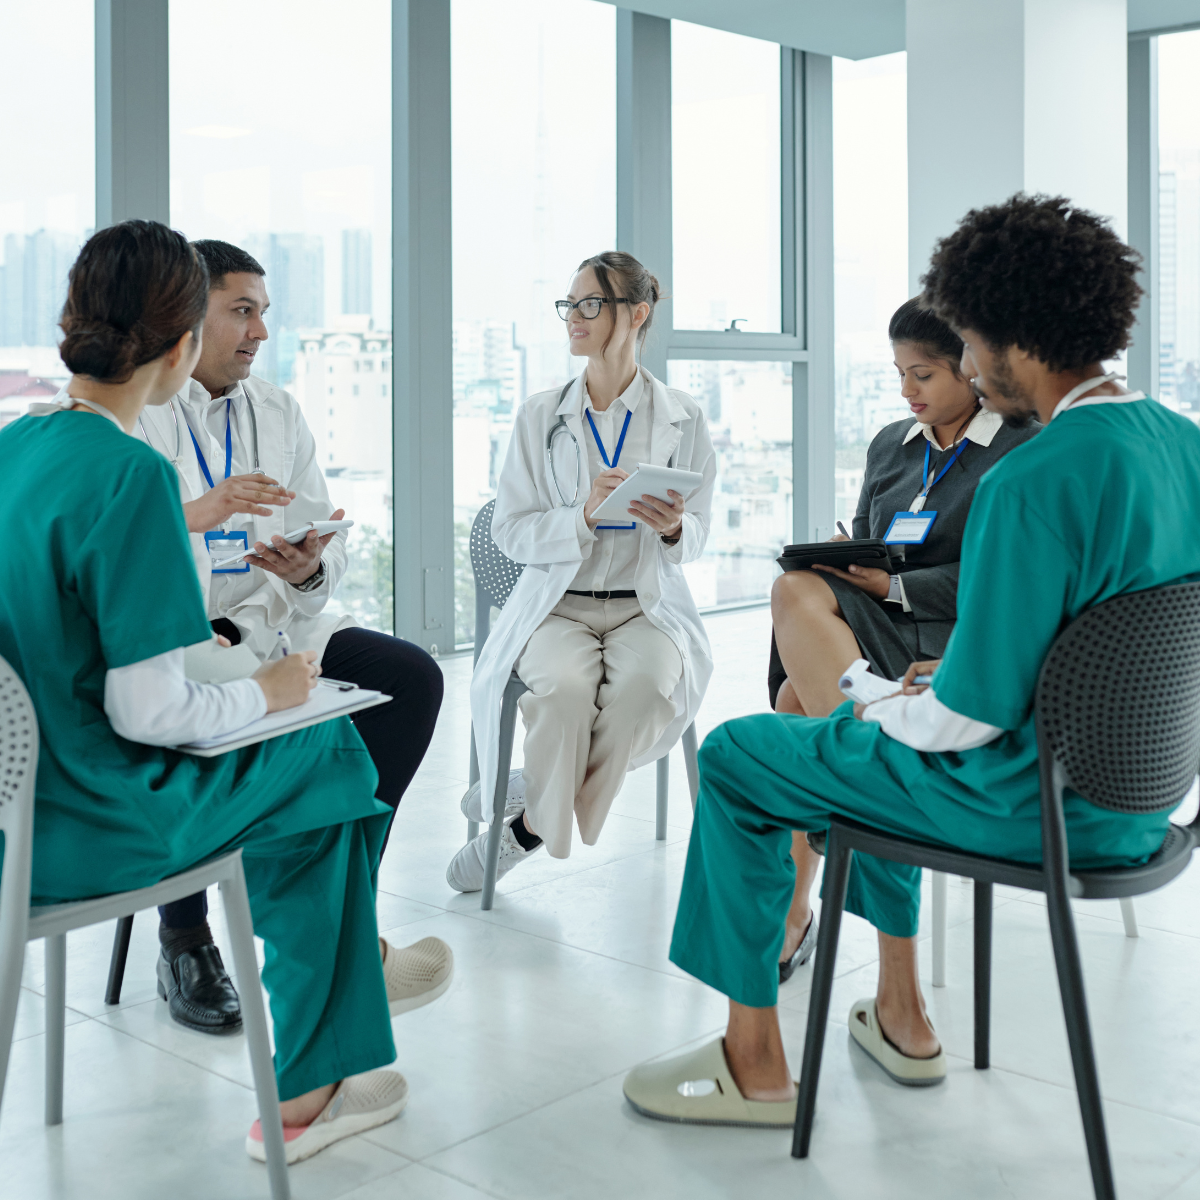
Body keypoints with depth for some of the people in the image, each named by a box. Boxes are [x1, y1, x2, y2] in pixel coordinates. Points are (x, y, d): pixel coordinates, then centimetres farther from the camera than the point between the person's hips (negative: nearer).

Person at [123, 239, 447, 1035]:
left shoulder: (279, 414, 15)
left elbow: (330, 543, 10)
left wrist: (309, 568, -14)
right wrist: (193, 514, -31)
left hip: (262, 620, 5)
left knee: (412, 677, -15)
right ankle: (184, 942, -15)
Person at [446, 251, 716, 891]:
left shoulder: (681, 418, 4)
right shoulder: (541, 415, 5)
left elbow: (695, 538, 7)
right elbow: (512, 532, 0)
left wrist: (672, 529, -18)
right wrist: (586, 516, -19)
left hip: (647, 603, 0)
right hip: (557, 602, 0)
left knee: (646, 681, -33)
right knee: (565, 683, -34)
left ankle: (530, 820, -11)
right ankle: (546, 802, -3)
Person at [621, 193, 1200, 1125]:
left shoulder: (1035, 481, -27)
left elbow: (975, 712, -25)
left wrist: (883, 716, -4)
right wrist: (957, 678, 12)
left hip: (1035, 800, -9)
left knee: (734, 757, 7)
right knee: (882, 724, 33)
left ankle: (755, 1064, 18)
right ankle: (902, 1017, 39)